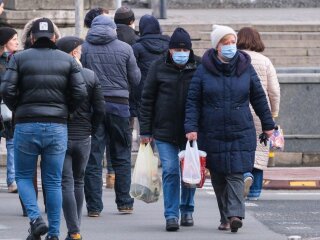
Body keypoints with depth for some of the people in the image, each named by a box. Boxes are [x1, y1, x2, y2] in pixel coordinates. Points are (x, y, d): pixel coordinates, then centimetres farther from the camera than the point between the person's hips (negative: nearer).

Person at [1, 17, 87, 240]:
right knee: (53, 182, 9)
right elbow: (80, 92, -2)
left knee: (24, 177, 12)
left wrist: (18, 110, 8)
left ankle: (35, 218, -11)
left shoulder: (19, 58, 0)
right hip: (57, 127, 2)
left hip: (26, 126, -2)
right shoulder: (68, 60, 5)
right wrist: (65, 111, 13)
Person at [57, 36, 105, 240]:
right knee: (78, 182, 16)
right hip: (83, 138, 3)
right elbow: (100, 109, -2)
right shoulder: (91, 76, -2)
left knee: (66, 183, -1)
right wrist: (90, 130, 11)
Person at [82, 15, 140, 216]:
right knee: (122, 156, 13)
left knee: (93, 157, 2)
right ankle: (124, 202, 16)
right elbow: (136, 79, 6)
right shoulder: (125, 49, 0)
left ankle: (94, 206, 0)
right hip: (119, 104, 0)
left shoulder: (83, 48, -1)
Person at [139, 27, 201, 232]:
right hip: (165, 131, -1)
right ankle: (171, 215, -4)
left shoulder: (199, 68, -1)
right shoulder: (159, 68, 0)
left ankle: (187, 210, 28)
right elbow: (147, 100, 4)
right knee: (170, 171, -8)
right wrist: (145, 131, 1)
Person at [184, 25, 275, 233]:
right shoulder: (204, 71, 0)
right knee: (218, 178, 5)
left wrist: (268, 125, 15)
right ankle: (225, 218, 12)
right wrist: (191, 127, -9)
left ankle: (235, 214, -20)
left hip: (241, 133, -1)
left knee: (236, 175, -12)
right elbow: (193, 101, 1)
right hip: (212, 135, 1)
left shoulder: (246, 69, 4)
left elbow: (259, 98, 12)